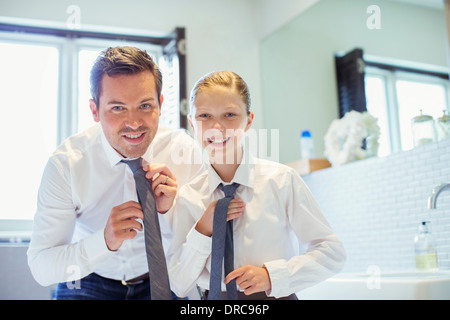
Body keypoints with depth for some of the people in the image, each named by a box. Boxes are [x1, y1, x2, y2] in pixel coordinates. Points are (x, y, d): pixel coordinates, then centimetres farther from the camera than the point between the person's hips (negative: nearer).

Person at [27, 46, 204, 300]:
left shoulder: (187, 151, -15)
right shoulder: (66, 164, -18)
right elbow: (41, 268, -18)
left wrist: (168, 211, -27)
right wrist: (104, 241, -33)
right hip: (90, 284, -1)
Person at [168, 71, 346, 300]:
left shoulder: (281, 180, -10)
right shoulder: (187, 197, -3)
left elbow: (332, 253, -6)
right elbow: (178, 286, -2)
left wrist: (272, 275, -16)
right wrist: (202, 231, -14)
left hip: (277, 296, -1)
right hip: (213, 298, 2)